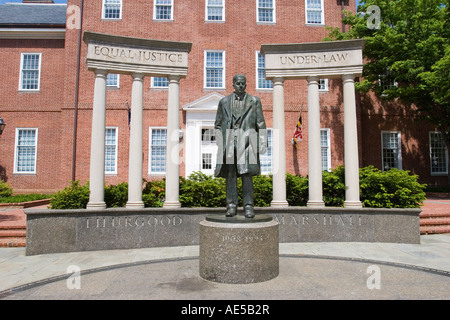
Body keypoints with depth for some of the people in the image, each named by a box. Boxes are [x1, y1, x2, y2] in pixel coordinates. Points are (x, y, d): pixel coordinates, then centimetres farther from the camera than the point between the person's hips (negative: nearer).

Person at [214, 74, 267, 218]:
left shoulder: (254, 101, 13)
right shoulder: (224, 102, 16)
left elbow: (261, 124, 9)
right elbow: (218, 124, 17)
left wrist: (263, 143, 1)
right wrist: (220, 143, 7)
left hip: (246, 141, -1)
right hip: (229, 142, 2)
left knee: (247, 174, -6)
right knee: (230, 174, 1)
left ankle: (248, 206, 1)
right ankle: (231, 205, 8)